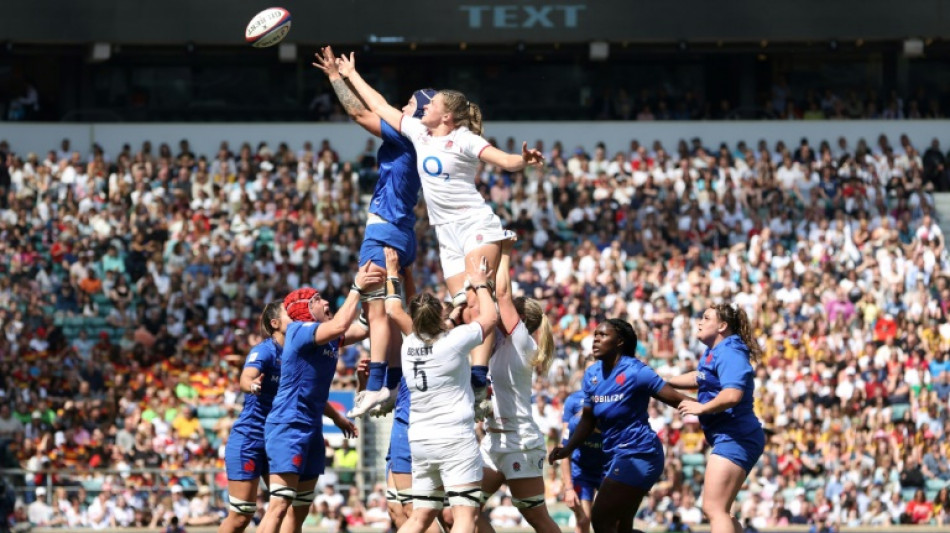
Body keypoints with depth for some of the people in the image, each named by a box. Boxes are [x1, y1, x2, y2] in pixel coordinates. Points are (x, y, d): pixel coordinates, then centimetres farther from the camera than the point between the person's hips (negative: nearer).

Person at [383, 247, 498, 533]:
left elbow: (394, 311, 25)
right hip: (455, 438, -7)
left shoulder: (410, 344, 5)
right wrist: (480, 285, 23)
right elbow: (490, 317, 8)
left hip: (420, 441, 7)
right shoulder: (454, 340, -9)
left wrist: (392, 274, 38)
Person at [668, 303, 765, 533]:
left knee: (714, 509, -16)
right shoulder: (713, 353, 15)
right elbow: (700, 377, 36)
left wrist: (701, 408, -18)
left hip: (735, 438, -11)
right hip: (730, 438, 11)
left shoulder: (729, 353, -16)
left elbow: (732, 395, -30)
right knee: (717, 510, 17)